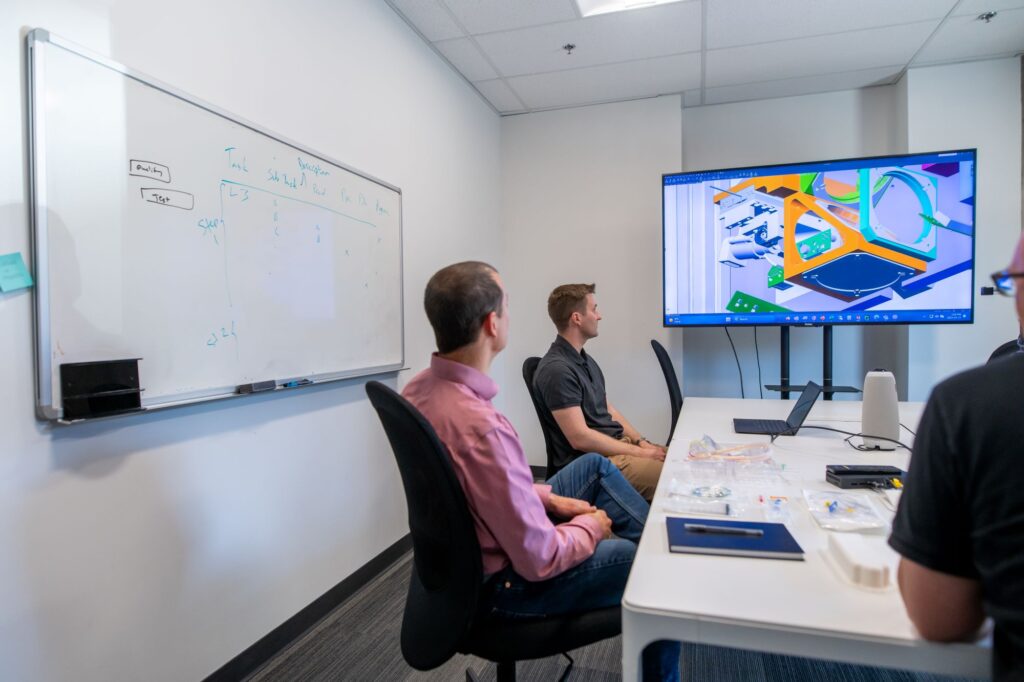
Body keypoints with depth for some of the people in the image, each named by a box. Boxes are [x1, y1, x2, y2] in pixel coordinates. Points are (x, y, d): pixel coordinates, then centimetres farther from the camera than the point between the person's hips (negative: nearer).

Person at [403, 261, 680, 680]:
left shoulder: (419, 389, -9)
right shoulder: (481, 427, -38)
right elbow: (540, 560, -29)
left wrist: (547, 497, 4)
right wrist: (591, 526, -10)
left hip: (470, 549, 8)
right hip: (505, 585, -8)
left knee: (594, 466, 18)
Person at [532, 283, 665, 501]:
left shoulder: (585, 359, 12)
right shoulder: (556, 369, -20)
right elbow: (580, 438, -22)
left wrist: (641, 442, 4)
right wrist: (639, 453, -15)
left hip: (619, 444, 9)